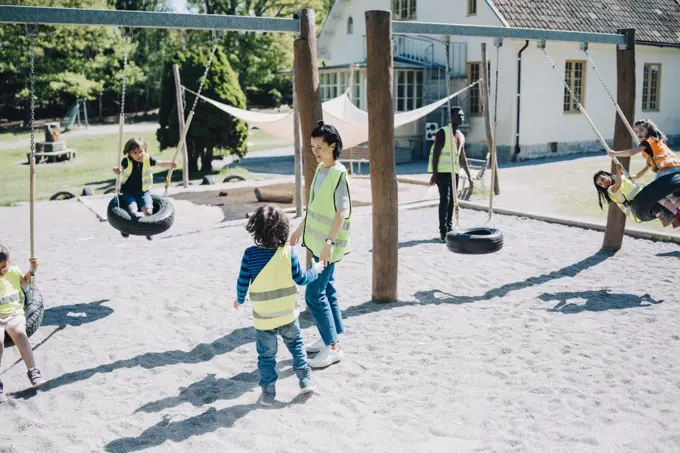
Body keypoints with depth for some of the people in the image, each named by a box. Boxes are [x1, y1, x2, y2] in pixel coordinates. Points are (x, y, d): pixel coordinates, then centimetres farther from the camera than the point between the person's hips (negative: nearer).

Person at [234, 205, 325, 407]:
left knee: (266, 355, 12)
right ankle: (305, 381, 25)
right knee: (296, 345, 24)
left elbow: (242, 282, -9)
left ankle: (268, 393, 18)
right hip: (288, 314, 1)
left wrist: (240, 299, 12)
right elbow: (300, 279, -6)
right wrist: (315, 270, 14)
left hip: (263, 318, -1)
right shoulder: (287, 252, -14)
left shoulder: (250, 254, -16)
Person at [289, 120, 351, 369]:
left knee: (314, 294, -8)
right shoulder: (320, 169, 9)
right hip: (317, 241, 9)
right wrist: (301, 228, 25)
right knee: (326, 290, 16)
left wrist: (330, 241, -30)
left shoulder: (339, 173, -18)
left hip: (328, 245, -9)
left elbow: (343, 211, -24)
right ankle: (329, 338, 29)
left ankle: (333, 347, 1)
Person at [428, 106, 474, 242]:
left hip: (454, 172, 7)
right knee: (445, 200, -12)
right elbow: (435, 154, -13)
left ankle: (449, 229, 16)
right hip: (442, 171, -7)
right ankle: (443, 232, -10)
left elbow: (462, 158, 19)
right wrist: (434, 174, -20)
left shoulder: (461, 136, 14)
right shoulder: (443, 132, -8)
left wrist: (469, 176, 15)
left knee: (452, 201, 9)